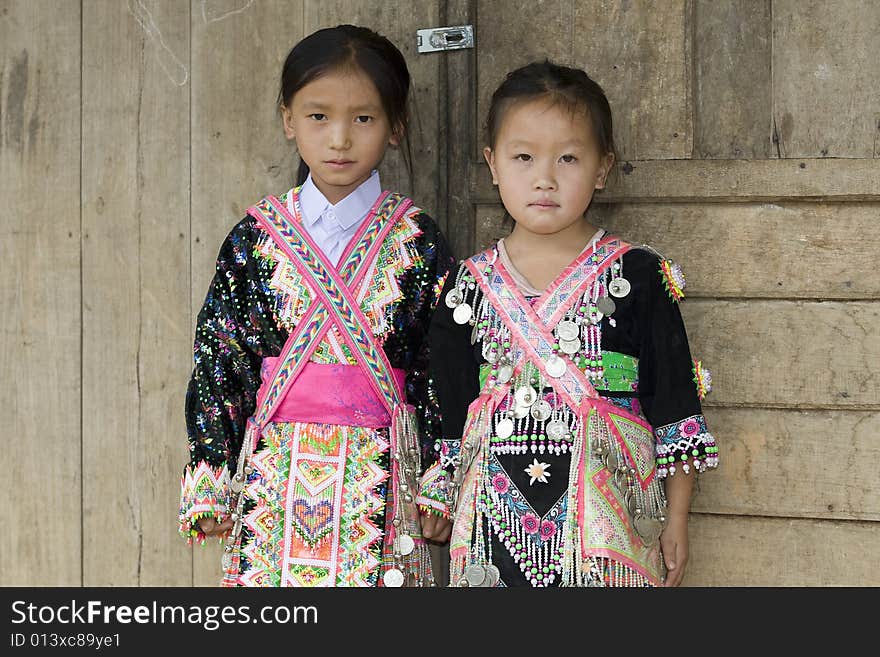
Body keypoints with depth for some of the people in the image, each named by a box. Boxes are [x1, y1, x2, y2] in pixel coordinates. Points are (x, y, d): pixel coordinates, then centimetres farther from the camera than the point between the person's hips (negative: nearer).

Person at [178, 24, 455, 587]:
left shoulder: (417, 241, 1)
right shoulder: (256, 238, 3)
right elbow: (217, 355, 6)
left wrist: (440, 486, 0)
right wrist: (210, 485, 3)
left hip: (381, 477, -1)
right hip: (275, 475, 1)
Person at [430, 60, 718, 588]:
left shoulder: (638, 277, 0)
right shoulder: (469, 285, 7)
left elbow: (675, 406, 2)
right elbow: (452, 414, 12)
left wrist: (677, 520, 1)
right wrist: (453, 513, 11)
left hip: (607, 510, -2)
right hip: (496, 518, 2)